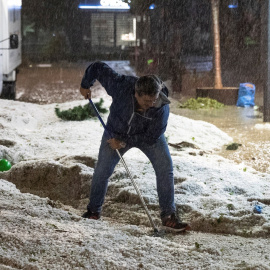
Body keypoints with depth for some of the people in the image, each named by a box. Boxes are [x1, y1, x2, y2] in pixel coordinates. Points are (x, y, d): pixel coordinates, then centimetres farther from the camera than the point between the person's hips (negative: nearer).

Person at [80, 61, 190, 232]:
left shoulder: (161, 107, -36)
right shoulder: (121, 86, -37)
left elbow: (151, 137, -27)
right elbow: (99, 68, -22)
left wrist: (124, 142, -27)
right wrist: (86, 85, -5)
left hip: (148, 136, 0)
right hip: (117, 132, 1)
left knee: (166, 168, -15)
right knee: (102, 171, -3)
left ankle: (169, 216, -7)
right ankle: (94, 211, 20)